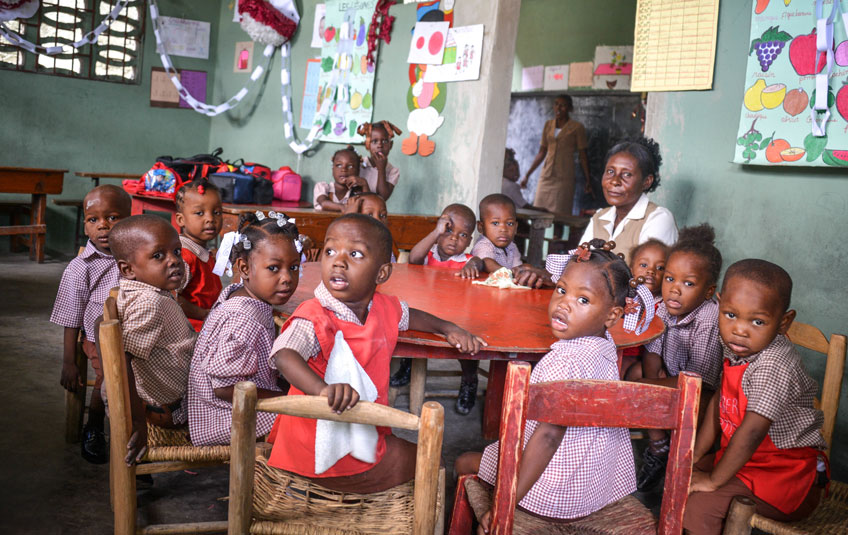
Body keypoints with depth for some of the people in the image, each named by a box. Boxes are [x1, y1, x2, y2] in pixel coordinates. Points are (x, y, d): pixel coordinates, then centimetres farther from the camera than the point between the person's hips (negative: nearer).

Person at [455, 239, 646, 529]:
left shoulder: (564, 362, -31)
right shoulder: (605, 345, -4)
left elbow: (550, 434, -37)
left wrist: (507, 502, -36)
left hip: (557, 496, -9)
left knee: (465, 462, 10)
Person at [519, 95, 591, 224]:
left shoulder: (577, 128, 0)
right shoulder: (548, 125, 12)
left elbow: (583, 157, 1)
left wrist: (588, 181, -3)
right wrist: (527, 175, 13)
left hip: (564, 178, -4)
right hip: (546, 176, 4)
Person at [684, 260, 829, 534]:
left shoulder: (773, 366, -30)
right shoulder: (737, 348, -3)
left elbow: (751, 432, -31)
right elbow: (720, 401, 7)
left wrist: (712, 480, -22)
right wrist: (695, 455, 7)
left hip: (788, 475, -9)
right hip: (746, 458, 9)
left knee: (699, 499, -21)